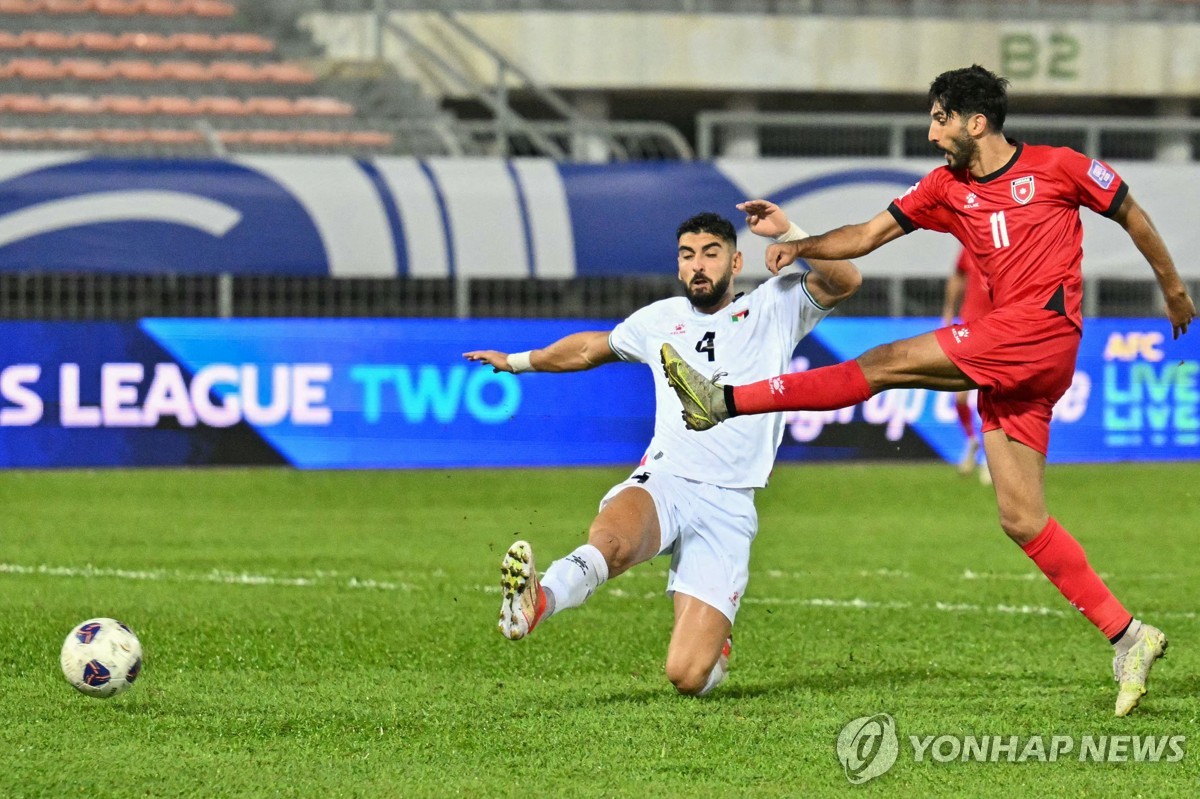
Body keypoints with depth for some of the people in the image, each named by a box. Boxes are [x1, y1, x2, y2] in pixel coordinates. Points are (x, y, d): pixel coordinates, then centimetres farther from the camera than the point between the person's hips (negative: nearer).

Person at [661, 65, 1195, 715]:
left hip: (1043, 328, -8)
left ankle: (724, 400, -15)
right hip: (1007, 360, 8)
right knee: (1021, 520, 1)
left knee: (885, 364, -14)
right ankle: (1127, 637, 3)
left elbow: (1132, 216, 15)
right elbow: (869, 235, 14)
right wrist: (800, 245, -2)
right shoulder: (946, 187, 18)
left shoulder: (1059, 168, 3)